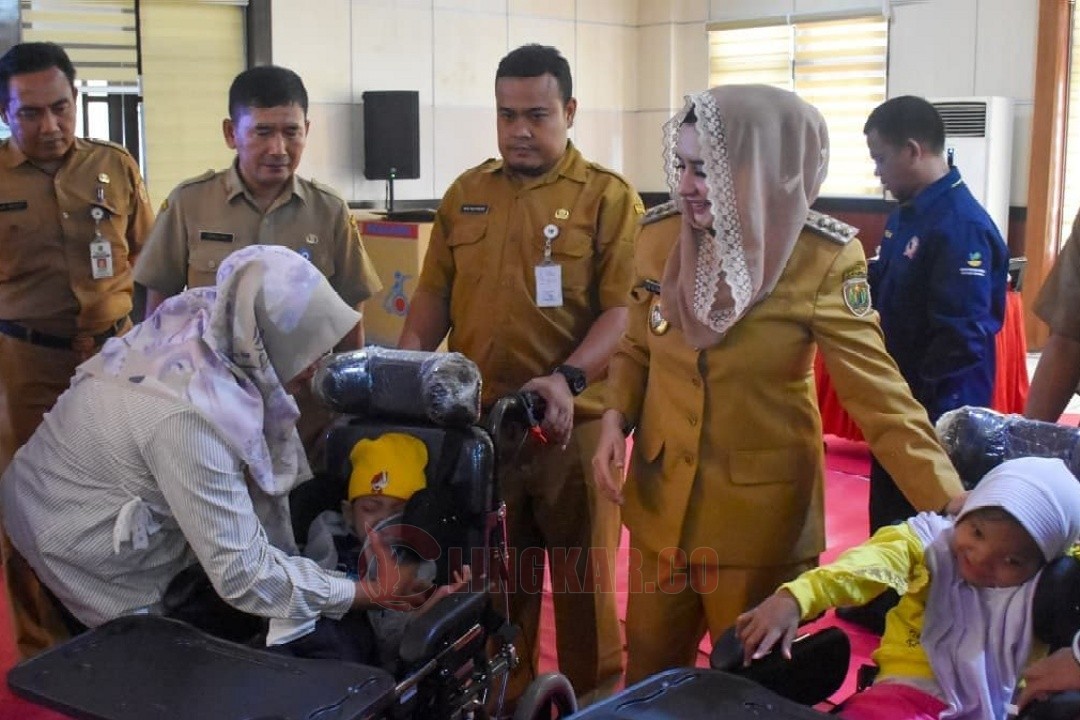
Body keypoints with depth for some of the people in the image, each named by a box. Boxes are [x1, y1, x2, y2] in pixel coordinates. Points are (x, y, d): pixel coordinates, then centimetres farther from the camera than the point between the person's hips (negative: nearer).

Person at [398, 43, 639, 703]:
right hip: (476, 421, 4)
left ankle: (594, 702, 28)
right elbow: (434, 297, 13)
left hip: (571, 425, -3)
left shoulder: (609, 197, -4)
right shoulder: (466, 195, 10)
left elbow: (625, 308, -12)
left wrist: (568, 380, -26)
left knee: (582, 575, 11)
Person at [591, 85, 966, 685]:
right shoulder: (659, 238, -4)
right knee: (648, 675, 19)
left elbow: (878, 391, -18)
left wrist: (953, 507, -27)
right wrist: (617, 418, -8)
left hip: (761, 508, -4)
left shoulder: (824, 259, -17)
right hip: (660, 496, 4)